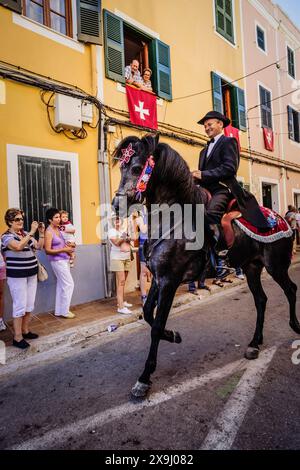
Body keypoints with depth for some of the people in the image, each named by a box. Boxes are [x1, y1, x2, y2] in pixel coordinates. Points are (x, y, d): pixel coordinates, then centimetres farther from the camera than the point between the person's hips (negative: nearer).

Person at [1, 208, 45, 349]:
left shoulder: (26, 234, 9)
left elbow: (38, 247, 10)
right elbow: (18, 246, -31)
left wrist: (41, 233, -3)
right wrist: (32, 232, -29)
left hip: (31, 274, 7)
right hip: (17, 276, -7)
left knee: (29, 304, 12)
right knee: (20, 305, -5)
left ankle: (25, 330, 27)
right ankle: (17, 337, 5)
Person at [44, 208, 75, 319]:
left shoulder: (58, 229, 11)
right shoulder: (49, 232, -14)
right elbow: (48, 250, -18)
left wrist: (68, 249, 5)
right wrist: (63, 250, -24)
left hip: (64, 260, 8)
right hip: (58, 261, -8)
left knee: (61, 285, 12)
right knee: (69, 284, -5)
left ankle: (59, 311, 21)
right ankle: (64, 311, 7)